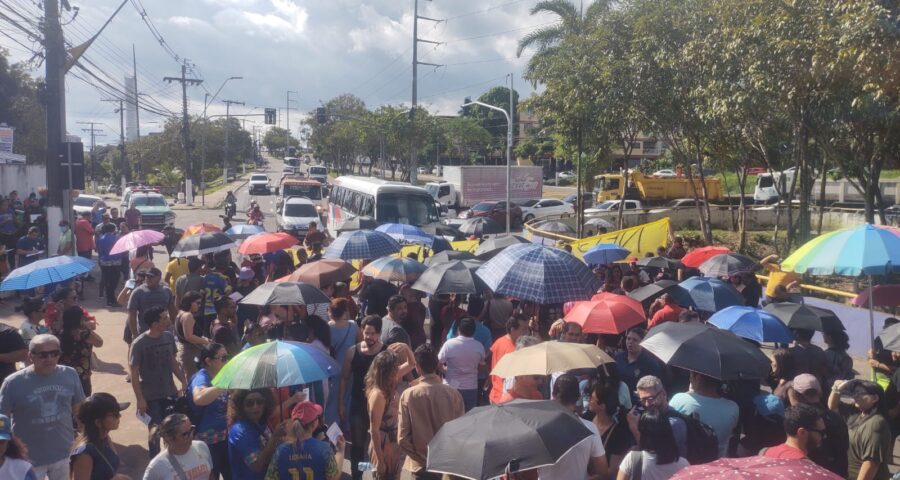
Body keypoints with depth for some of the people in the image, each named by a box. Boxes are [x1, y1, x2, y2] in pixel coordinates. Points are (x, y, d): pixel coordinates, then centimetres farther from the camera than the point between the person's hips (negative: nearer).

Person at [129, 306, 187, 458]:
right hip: (151, 397, -5)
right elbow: (134, 373, -14)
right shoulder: (139, 344, -18)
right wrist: (140, 399, -15)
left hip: (170, 393, 5)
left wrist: (184, 381, 4)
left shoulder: (169, 337, -3)